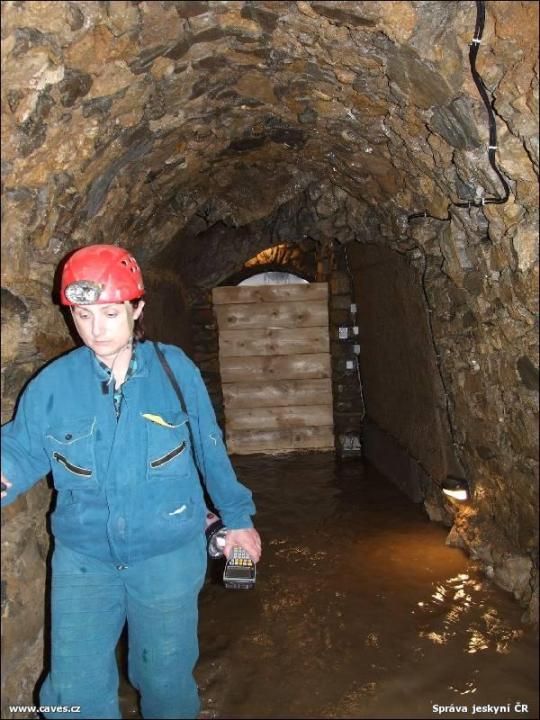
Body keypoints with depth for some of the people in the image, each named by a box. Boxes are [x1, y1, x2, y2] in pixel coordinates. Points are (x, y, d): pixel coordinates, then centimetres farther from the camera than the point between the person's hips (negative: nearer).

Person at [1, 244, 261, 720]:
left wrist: (237, 517, 5)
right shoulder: (53, 383, -8)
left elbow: (210, 450, -1)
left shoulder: (175, 369, -9)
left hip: (168, 554, -1)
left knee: (165, 681, 17)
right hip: (83, 559, 1)